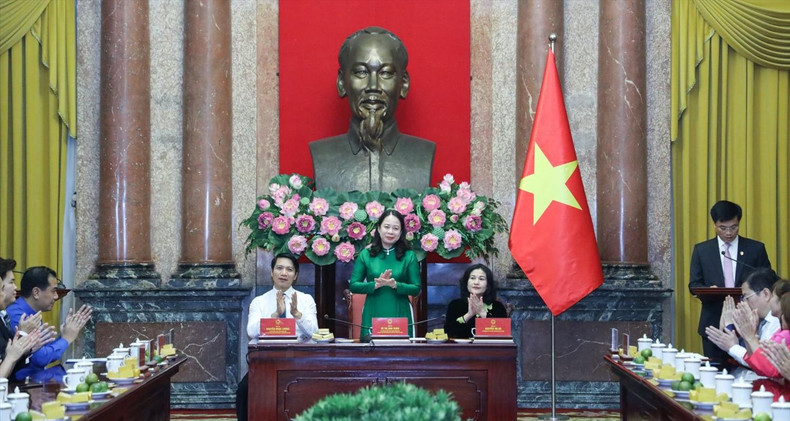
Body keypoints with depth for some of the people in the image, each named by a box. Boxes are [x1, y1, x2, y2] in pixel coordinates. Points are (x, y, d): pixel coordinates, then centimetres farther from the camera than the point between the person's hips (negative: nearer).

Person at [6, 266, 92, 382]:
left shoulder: (31, 314, 11)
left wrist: (71, 330, 11)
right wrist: (66, 339, -8)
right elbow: (40, 358, -23)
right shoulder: (16, 316, -18)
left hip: (40, 373, 9)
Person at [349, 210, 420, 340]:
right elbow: (353, 286, 2)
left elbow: (416, 289, 0)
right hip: (372, 317, 0)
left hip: (400, 316, 0)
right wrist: (376, 285, -14)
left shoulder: (409, 256, 3)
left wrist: (395, 285, -17)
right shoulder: (366, 255, 4)